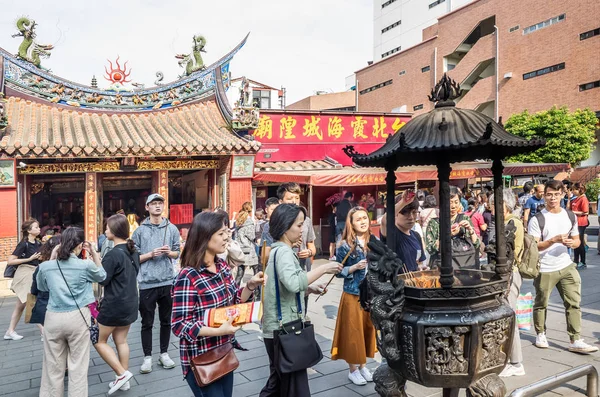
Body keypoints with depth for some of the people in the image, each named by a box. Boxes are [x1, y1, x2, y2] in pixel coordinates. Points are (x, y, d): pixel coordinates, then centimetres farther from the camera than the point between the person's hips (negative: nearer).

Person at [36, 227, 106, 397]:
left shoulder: (45, 266, -2)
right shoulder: (86, 265, -10)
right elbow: (102, 276, 12)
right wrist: (94, 253, 9)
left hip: (53, 318, 3)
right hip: (78, 318, -2)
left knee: (53, 367, 14)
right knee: (78, 367, 7)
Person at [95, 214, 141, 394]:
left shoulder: (113, 254, -19)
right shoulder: (133, 250, 5)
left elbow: (102, 280, -16)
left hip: (114, 304, -8)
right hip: (130, 302, 8)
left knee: (99, 340, 9)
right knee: (121, 340, 17)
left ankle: (122, 373, 5)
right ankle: (123, 378, 22)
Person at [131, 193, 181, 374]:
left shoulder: (172, 229, 4)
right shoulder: (140, 231, -1)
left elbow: (177, 253, 7)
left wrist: (169, 252, -13)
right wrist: (150, 254, -16)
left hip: (167, 281, 2)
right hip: (147, 283, -2)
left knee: (166, 320, 13)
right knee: (147, 323, 8)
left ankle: (164, 354, 28)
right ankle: (147, 357, 21)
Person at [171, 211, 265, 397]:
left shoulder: (222, 266, 1)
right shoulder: (188, 277, -22)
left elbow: (235, 300, 9)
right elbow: (179, 325, -21)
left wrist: (251, 285, -9)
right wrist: (217, 331, -30)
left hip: (224, 352, 7)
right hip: (201, 359, -7)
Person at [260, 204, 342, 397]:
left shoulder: (279, 250, 13)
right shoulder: (284, 251, -18)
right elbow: (293, 283, -36)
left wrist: (308, 288, 8)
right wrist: (324, 268, -27)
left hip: (278, 327, 10)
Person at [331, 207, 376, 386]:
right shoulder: (345, 246, -11)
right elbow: (338, 272, -8)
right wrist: (354, 267, -21)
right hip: (353, 295, -5)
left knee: (368, 329, 14)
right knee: (353, 332, 5)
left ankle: (362, 365, 32)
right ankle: (353, 369, 22)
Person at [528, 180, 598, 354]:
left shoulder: (570, 216, 6)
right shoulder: (537, 219, -11)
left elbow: (577, 240, 14)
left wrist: (572, 243, -9)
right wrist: (554, 240, -26)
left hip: (566, 266, 4)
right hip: (544, 270, -4)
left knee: (574, 303, 1)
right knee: (541, 304, 10)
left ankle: (575, 341, 9)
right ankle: (540, 334, 28)